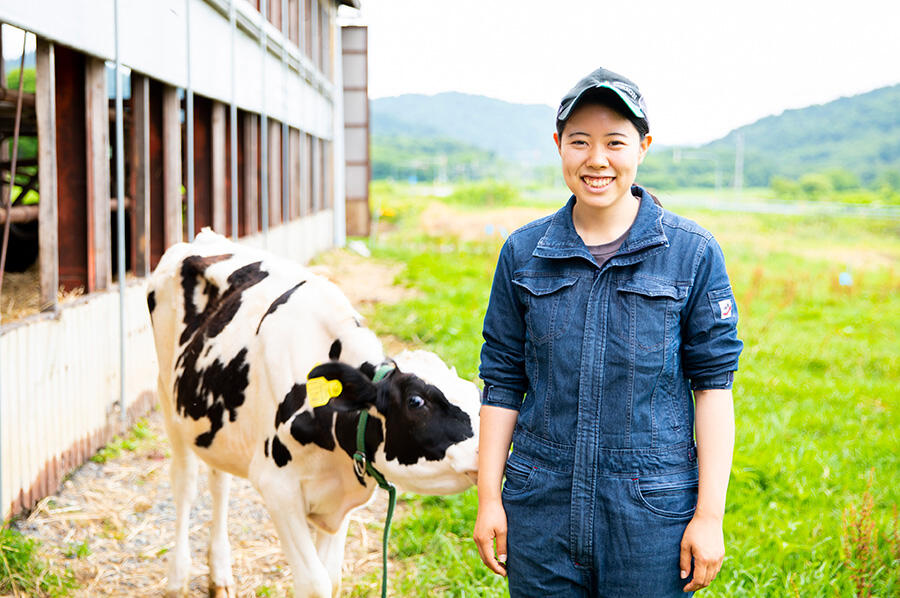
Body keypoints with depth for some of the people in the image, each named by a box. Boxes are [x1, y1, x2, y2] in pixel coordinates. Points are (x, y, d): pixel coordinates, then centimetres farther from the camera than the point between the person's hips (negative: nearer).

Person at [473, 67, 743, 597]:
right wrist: (489, 497, 6)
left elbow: (714, 383, -2)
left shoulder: (693, 253, -3)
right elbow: (503, 382, 8)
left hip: (651, 513, -2)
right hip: (541, 509, 2)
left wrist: (710, 514, -5)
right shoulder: (523, 253, 4)